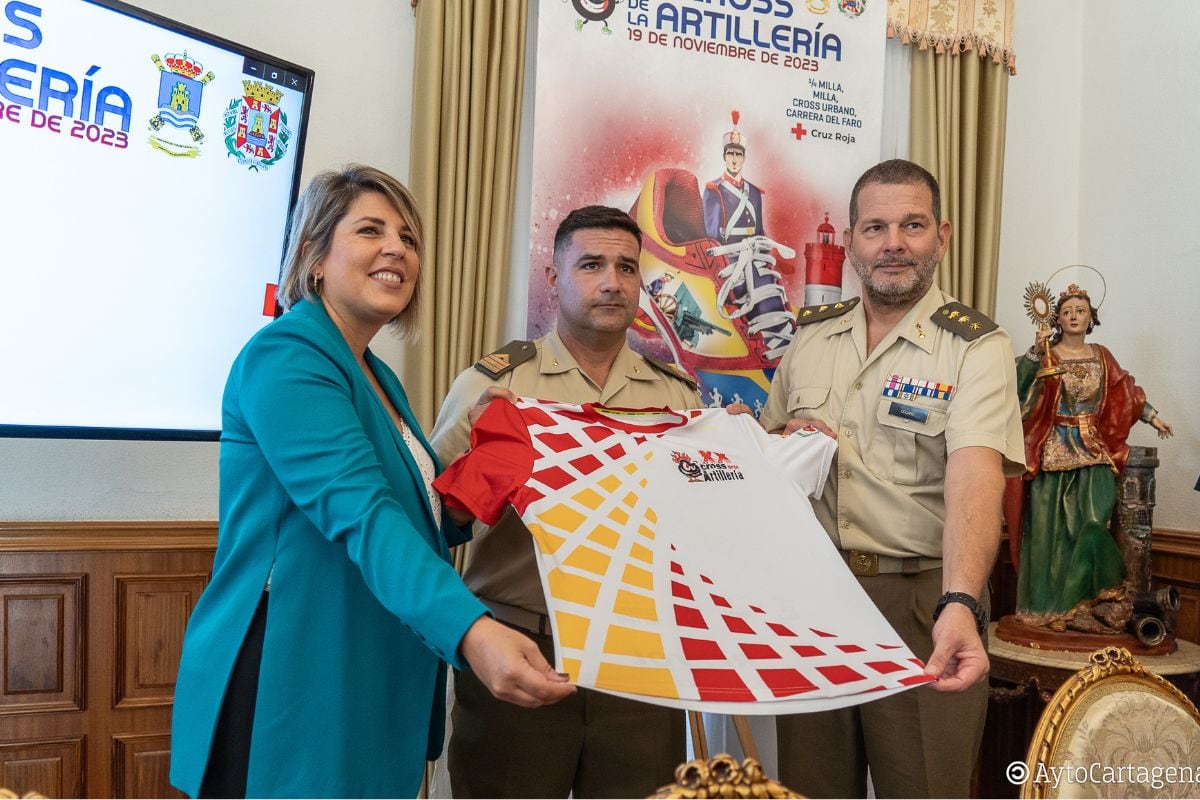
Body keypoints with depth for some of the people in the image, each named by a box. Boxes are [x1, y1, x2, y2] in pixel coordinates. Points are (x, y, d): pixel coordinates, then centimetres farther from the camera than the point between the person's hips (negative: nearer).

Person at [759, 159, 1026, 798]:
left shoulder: (977, 348, -8)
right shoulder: (810, 334, 7)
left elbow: (975, 479, -23)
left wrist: (960, 605, -38)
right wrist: (784, 442, -7)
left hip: (922, 605, -4)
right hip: (808, 595, 4)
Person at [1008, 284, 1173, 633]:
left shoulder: (1101, 356, 13)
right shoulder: (1047, 356, 2)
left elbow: (1126, 392, 21)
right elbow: (1017, 382, -13)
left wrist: (1153, 416, 19)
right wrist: (1035, 351, -24)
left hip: (1093, 451, 3)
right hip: (1054, 452, -2)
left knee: (1092, 522, -9)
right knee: (1050, 526, -1)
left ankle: (1084, 601, 3)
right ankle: (1049, 603, 6)